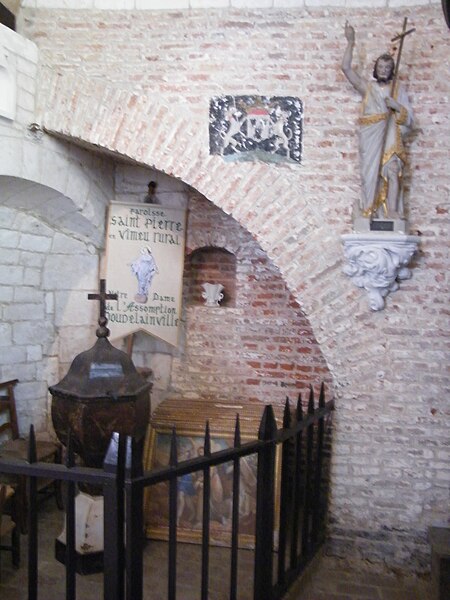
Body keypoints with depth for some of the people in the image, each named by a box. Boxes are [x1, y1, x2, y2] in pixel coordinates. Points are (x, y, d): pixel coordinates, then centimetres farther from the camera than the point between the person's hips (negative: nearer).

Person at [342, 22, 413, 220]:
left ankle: (393, 211, -17)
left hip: (391, 136, 0)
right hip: (370, 136, 0)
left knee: (393, 171, -15)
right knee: (371, 172, 0)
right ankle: (369, 210, 5)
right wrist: (350, 42, -1)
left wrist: (397, 106, -10)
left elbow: (409, 118, 7)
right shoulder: (367, 87, 10)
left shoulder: (398, 90, 12)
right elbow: (346, 67, 1)